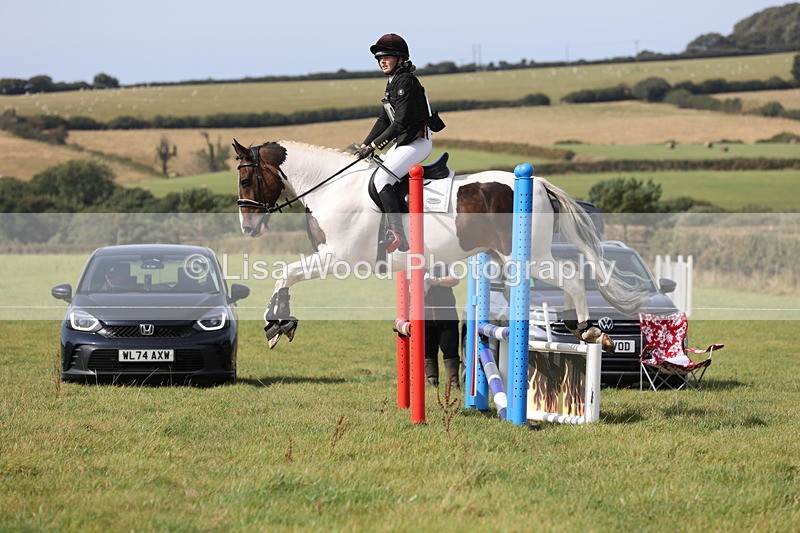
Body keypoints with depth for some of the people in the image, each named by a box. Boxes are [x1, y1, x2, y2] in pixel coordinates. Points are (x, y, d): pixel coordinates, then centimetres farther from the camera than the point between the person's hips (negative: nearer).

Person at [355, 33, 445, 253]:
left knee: (382, 178, -21)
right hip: (404, 142, 11)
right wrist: (365, 145, 9)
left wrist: (375, 145, -19)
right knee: (377, 177, 10)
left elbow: (401, 122, -21)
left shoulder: (406, 82, -16)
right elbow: (384, 119, 17)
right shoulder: (393, 82, 15)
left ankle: (397, 235, -27)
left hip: (417, 142, -11)